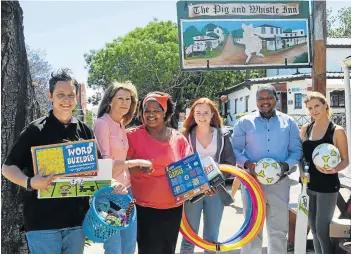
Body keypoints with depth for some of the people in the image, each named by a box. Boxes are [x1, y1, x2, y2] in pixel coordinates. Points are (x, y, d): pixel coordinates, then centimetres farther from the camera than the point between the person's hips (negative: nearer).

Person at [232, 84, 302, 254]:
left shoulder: (288, 122, 7)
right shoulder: (244, 122, 2)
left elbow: (297, 150, 7)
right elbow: (235, 149, 1)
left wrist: (286, 165, -13)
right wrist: (247, 163, -18)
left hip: (280, 182, 2)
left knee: (279, 229, 11)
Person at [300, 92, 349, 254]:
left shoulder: (337, 131, -7)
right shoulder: (305, 129, 5)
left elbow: (345, 161, -4)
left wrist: (333, 169, -24)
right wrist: (302, 172, -4)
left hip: (328, 186, -5)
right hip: (309, 185, 5)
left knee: (322, 229, -1)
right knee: (313, 226, 14)